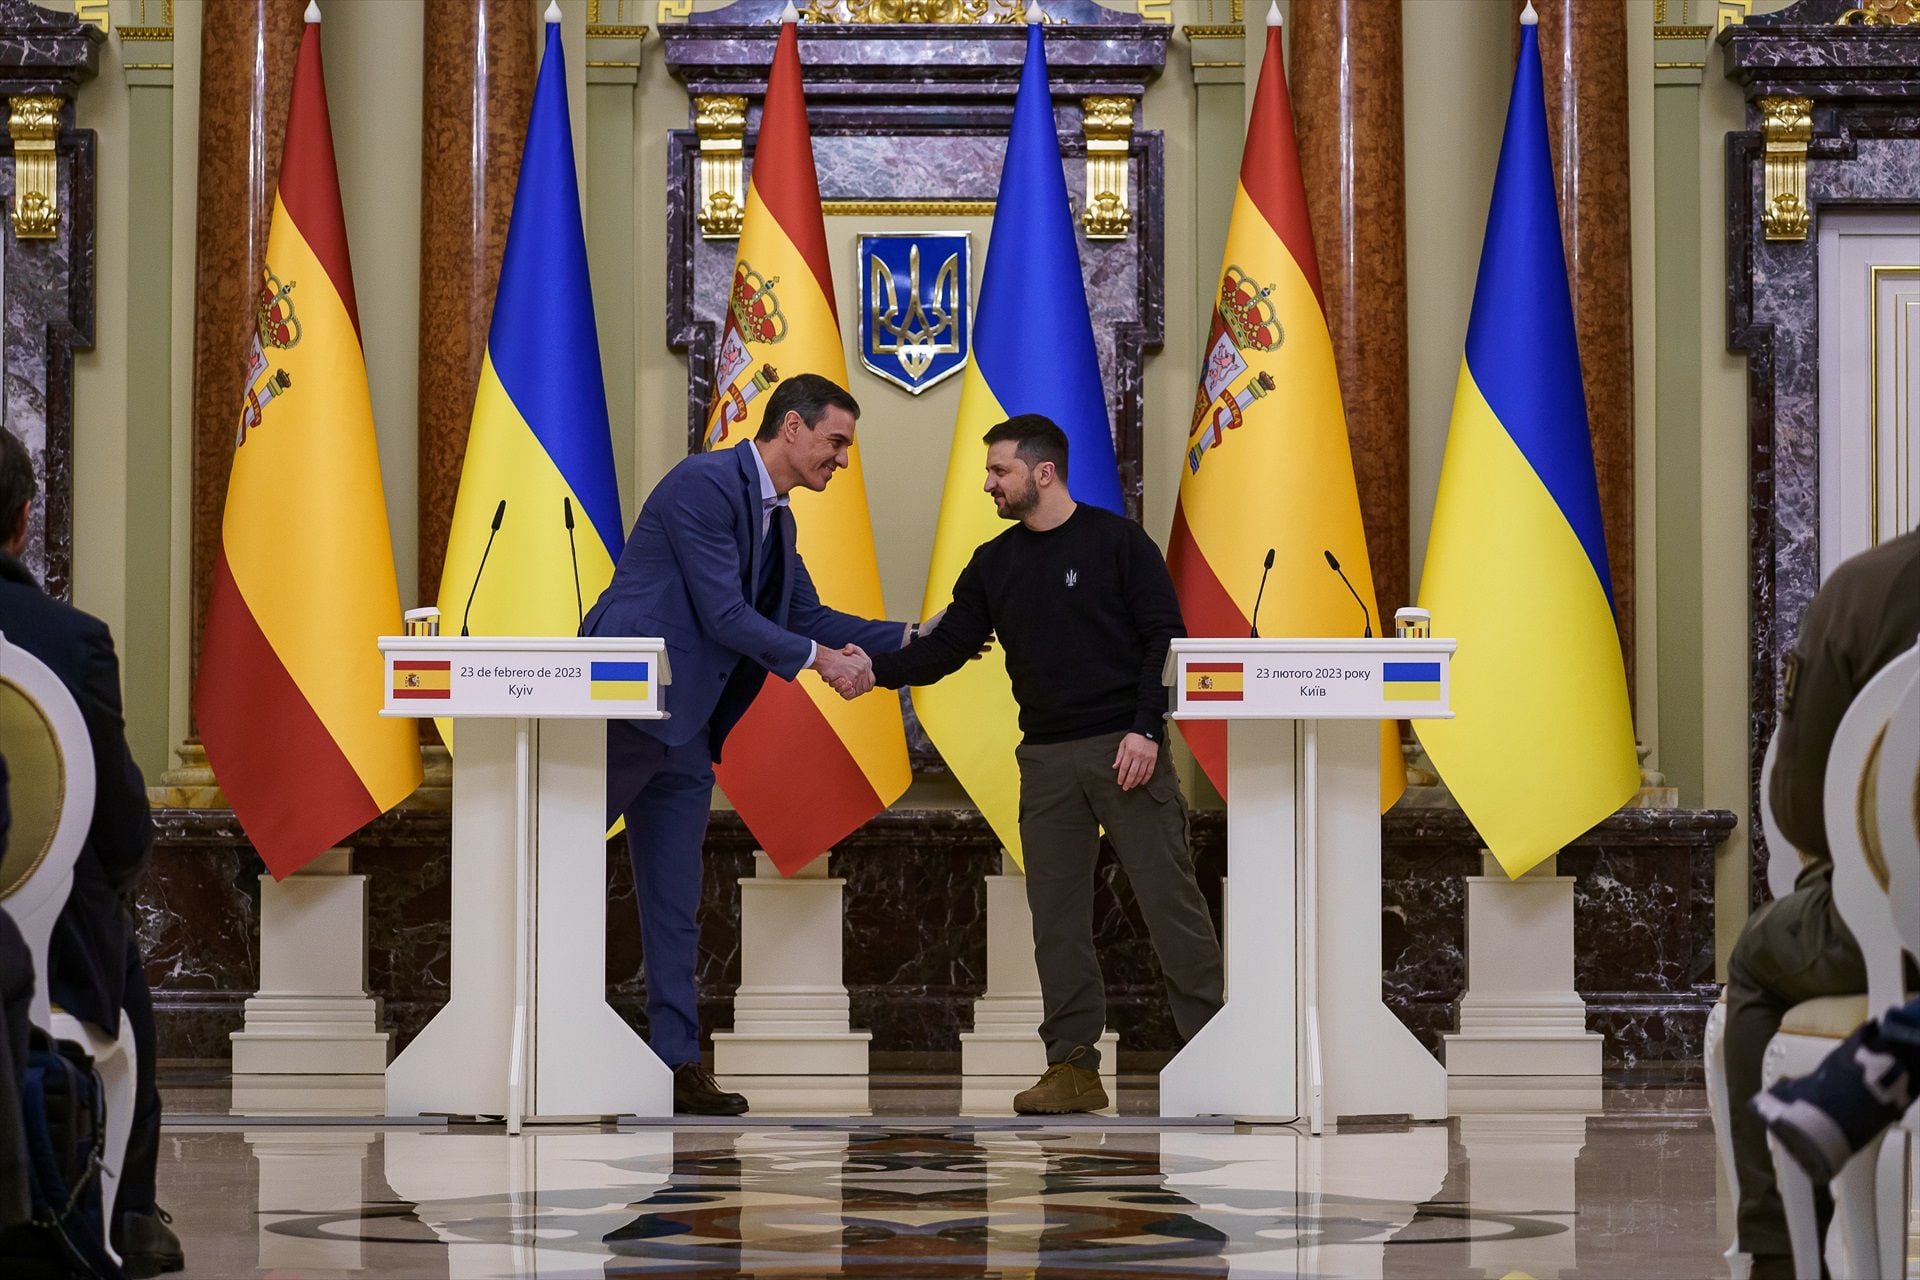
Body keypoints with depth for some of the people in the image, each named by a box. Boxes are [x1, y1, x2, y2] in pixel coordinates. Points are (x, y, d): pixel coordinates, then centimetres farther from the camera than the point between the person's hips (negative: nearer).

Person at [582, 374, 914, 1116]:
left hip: (683, 732, 9)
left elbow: (808, 617, 20)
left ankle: (676, 1063, 10)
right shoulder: (704, 484, -13)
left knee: (674, 906, 8)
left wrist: (908, 638, 12)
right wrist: (820, 660, -12)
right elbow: (724, 615, -17)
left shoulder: (775, 519, 16)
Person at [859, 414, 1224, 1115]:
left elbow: (1164, 636, -6)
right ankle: (1073, 1064, 7)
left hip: (1126, 748, -5)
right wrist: (878, 669, -6)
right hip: (1046, 759, 5)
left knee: (1168, 894, -6)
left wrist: (1146, 729, -15)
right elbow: (945, 646, 10)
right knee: (1056, 912, 3)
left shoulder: (1116, 540, -3)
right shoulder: (994, 564, 13)